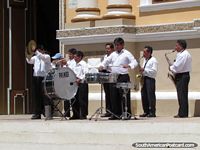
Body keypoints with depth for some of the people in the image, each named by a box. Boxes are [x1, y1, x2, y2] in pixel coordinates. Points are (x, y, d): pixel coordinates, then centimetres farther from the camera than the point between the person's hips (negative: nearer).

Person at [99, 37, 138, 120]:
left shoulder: (126, 53, 0)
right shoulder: (113, 54, 18)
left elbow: (135, 62, -11)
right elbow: (106, 61, 23)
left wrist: (129, 65, -32)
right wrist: (102, 65, 0)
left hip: (123, 77, -6)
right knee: (114, 96, 5)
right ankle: (116, 114, 11)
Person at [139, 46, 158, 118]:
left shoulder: (153, 60, -7)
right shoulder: (145, 60, 19)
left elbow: (154, 71, -16)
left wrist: (144, 70, -19)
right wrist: (141, 71, 6)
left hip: (150, 79, -9)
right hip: (144, 79, 9)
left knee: (151, 95, -8)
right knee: (144, 96, 7)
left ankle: (152, 112, -7)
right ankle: (146, 112, 12)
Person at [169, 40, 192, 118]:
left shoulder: (184, 55, -16)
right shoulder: (181, 54, 17)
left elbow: (177, 67, -22)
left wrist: (171, 68, -5)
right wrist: (172, 67, 6)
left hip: (182, 76, -11)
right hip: (181, 76, 11)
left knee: (182, 96, -9)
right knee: (181, 96, 11)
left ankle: (183, 114, -8)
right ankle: (182, 113, 14)